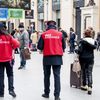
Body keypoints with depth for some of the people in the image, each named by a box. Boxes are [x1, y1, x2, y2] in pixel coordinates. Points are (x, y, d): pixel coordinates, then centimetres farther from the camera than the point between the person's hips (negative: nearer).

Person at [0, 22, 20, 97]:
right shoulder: (8, 36, -5)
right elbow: (17, 44, -11)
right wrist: (11, 48, 5)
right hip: (8, 58, 1)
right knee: (10, 74, 12)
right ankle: (11, 89, -3)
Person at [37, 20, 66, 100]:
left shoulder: (44, 34, -4)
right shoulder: (60, 34, -1)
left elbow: (39, 46, -3)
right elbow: (64, 46, 4)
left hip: (47, 57, 0)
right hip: (57, 58, 0)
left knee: (47, 75, 14)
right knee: (57, 76, 1)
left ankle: (46, 93, 21)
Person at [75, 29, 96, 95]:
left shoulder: (82, 41, -10)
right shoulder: (93, 41, 1)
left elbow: (80, 50, -15)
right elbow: (94, 47, -12)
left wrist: (77, 51, 3)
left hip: (83, 58, -2)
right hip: (90, 58, 2)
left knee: (84, 72, 13)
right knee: (89, 73, 1)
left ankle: (84, 85, 24)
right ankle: (89, 87, -12)